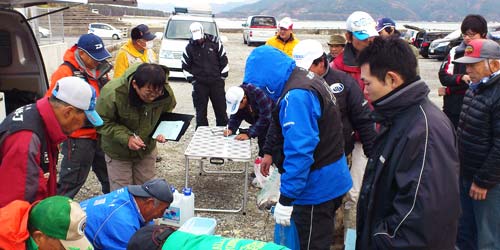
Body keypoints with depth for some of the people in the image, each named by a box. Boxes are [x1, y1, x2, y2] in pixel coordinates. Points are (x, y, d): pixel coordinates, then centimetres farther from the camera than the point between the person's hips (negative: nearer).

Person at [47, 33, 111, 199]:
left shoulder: (100, 69, 5)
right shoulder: (65, 72, -17)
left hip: (101, 134, 7)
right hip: (79, 139, -7)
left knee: (109, 178, 22)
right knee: (71, 183, 5)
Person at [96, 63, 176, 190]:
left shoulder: (166, 93, -21)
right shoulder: (112, 92, -32)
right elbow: (102, 122, -19)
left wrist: (162, 131, -19)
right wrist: (126, 138, -32)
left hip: (147, 149, 3)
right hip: (118, 151, -3)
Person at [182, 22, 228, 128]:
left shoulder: (214, 42, -3)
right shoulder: (189, 48, -2)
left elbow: (223, 59, 4)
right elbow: (185, 66, 7)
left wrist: (223, 76, 2)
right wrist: (192, 80, 1)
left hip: (216, 82, 0)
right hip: (199, 84, 0)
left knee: (221, 109, 7)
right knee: (200, 111, 5)